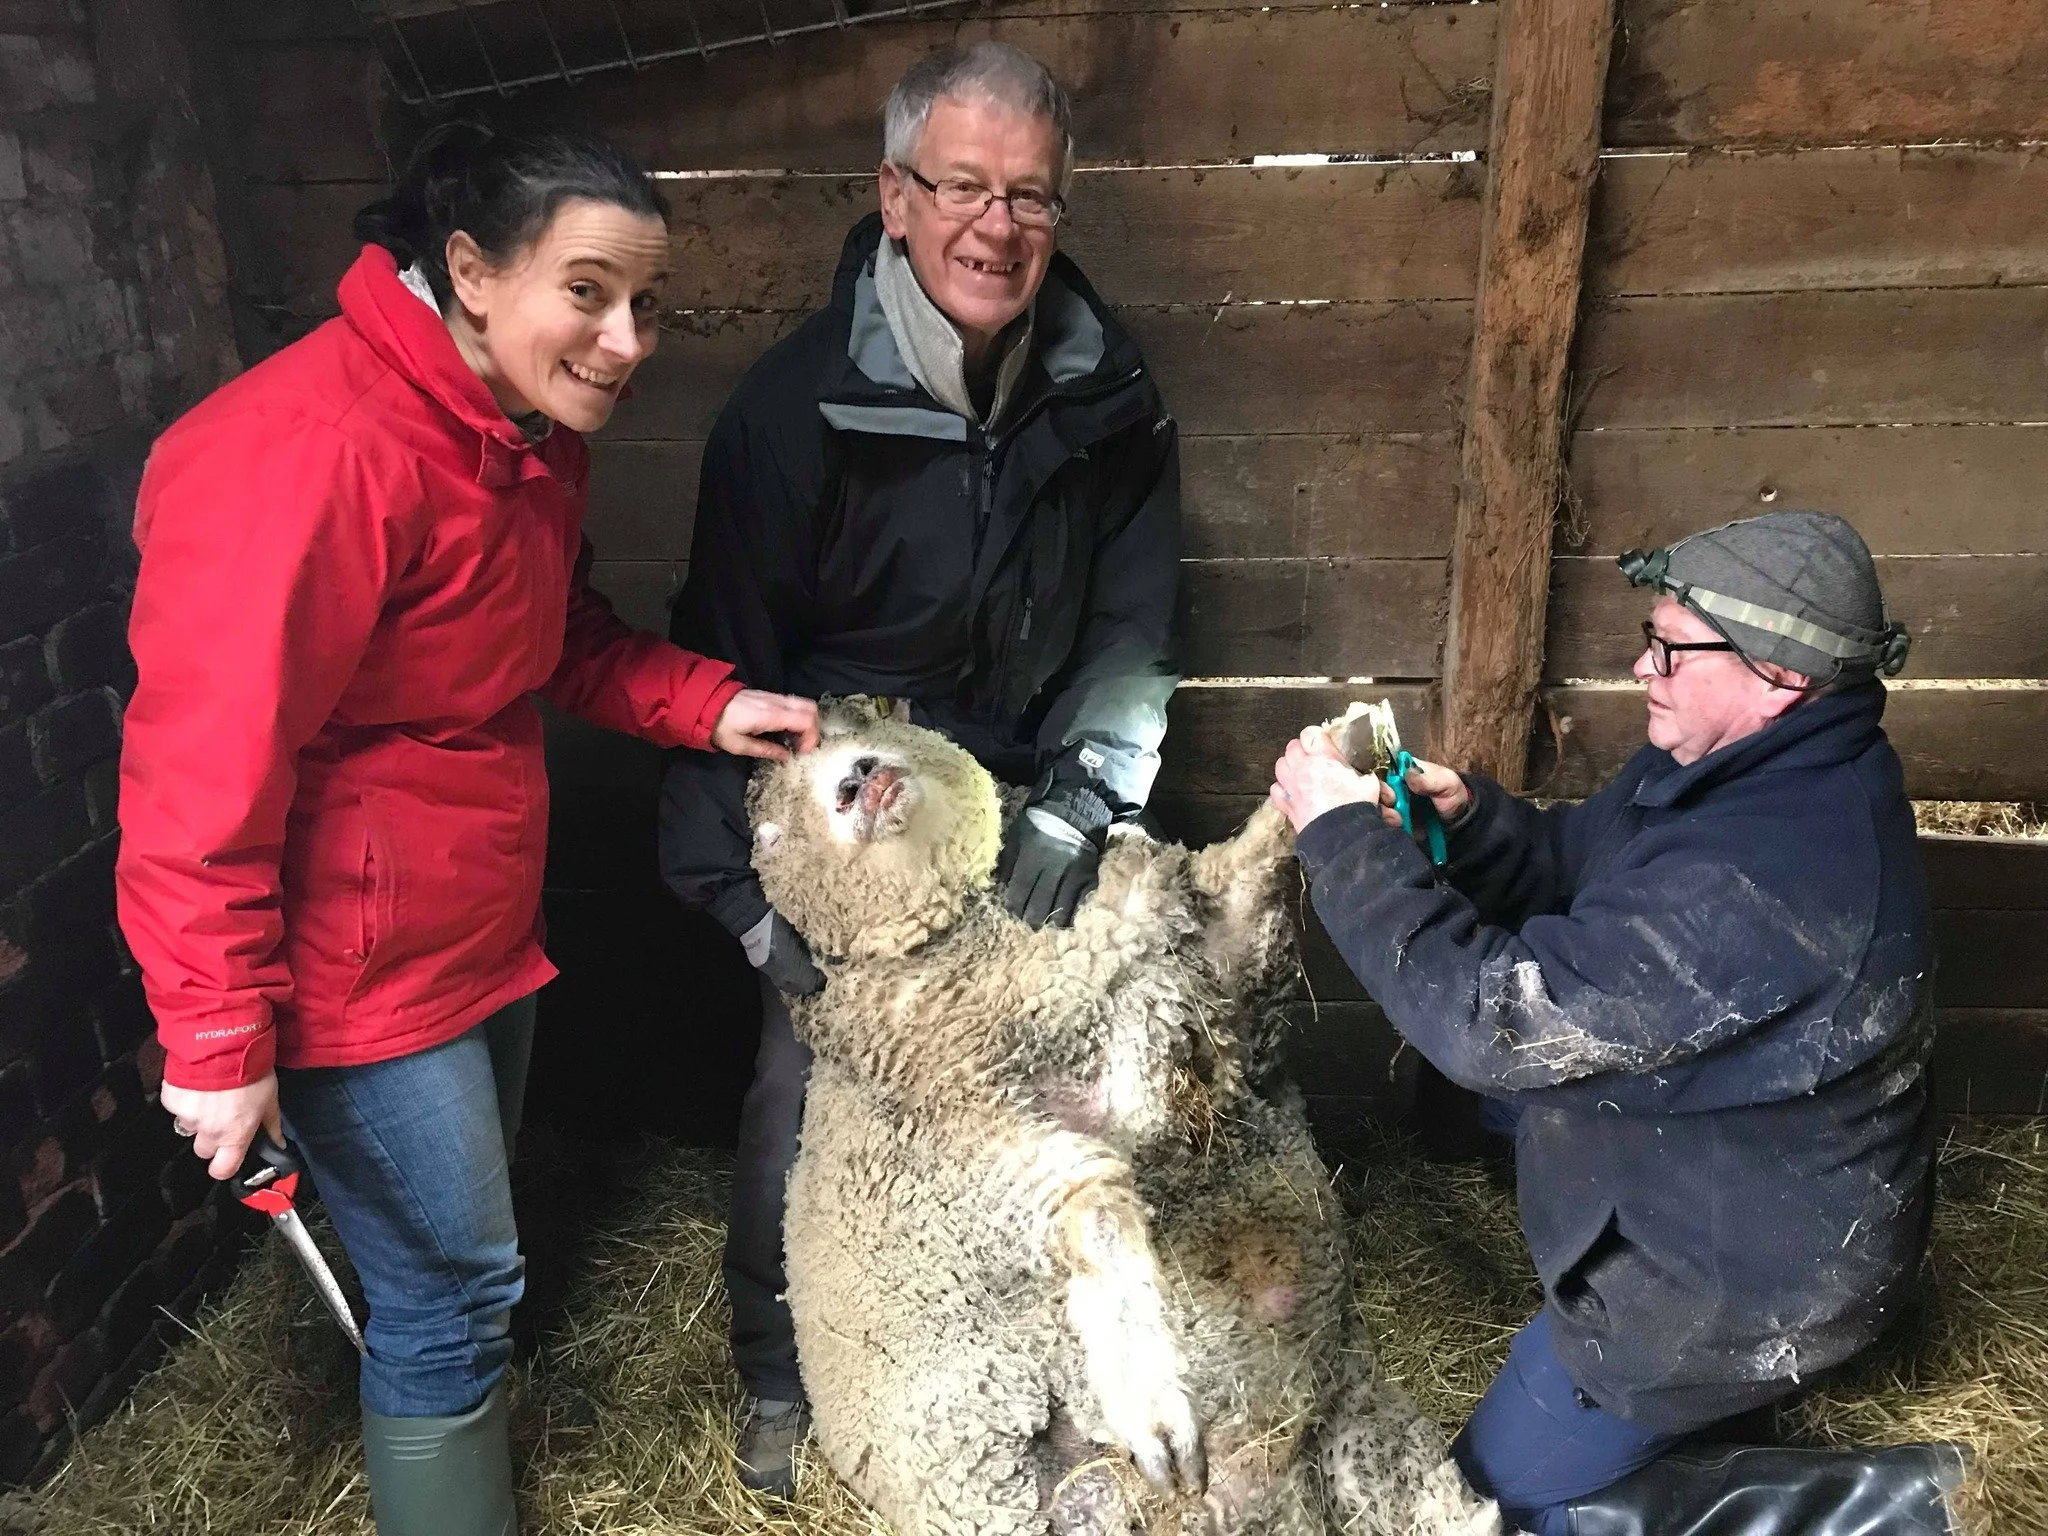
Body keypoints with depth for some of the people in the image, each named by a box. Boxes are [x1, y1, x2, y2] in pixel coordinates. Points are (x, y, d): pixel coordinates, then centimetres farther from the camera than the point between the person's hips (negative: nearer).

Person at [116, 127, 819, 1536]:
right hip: (359, 964, -9)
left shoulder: (532, 435, 2)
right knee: (455, 1293, 5)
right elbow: (202, 765, -25)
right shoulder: (315, 452, -28)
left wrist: (707, 704, -4)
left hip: (484, 924, 9)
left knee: (465, 1253, 25)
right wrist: (216, 1038, -19)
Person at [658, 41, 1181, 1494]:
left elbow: (1133, 616, -4)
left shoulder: (1107, 392, -8)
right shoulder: (801, 402, -19)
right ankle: (781, 1374, 33)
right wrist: (747, 891, -16)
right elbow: (727, 660, -15)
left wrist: (1083, 793, -17)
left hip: (1025, 818, 3)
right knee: (809, 1088, 6)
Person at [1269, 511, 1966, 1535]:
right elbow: (1577, 868, 5)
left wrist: (1345, 834, -29)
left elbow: (1495, 1016, -36)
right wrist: (1465, 815, -15)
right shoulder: (1762, 766, -7)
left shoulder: (1759, 878, -39)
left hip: (1741, 1277, -9)